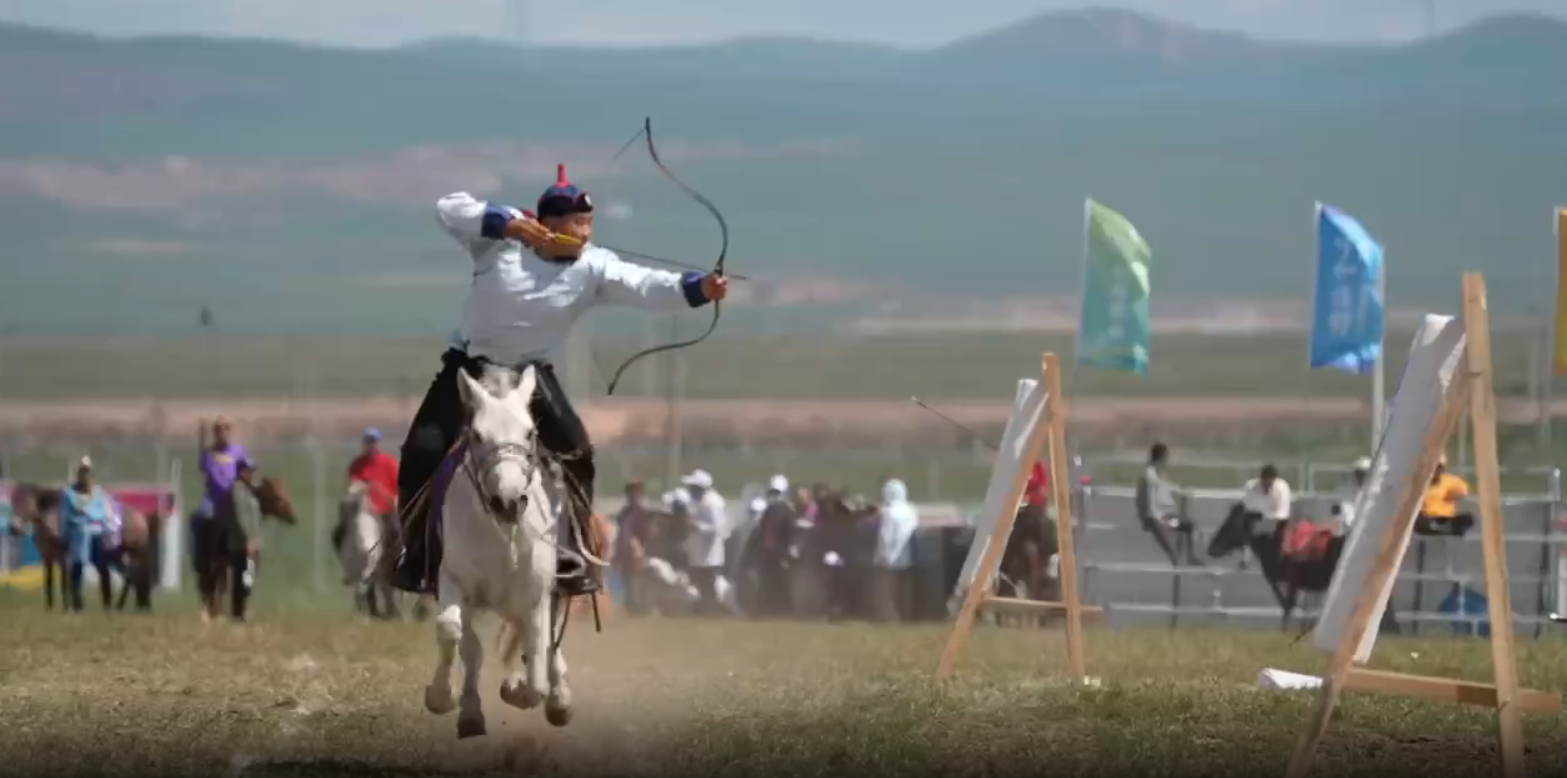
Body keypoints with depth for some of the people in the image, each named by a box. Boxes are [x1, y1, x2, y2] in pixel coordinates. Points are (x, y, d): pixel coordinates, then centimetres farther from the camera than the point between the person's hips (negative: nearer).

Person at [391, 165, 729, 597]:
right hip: (470, 367, -1)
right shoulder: (499, 242, -18)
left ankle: (569, 554, 2)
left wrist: (698, 288, -46)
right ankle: (418, 553, 7)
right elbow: (448, 208, -25)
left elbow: (647, 286, -29)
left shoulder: (593, 268, -16)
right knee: (423, 453, -9)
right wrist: (506, 222, -34)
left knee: (575, 452, -11)